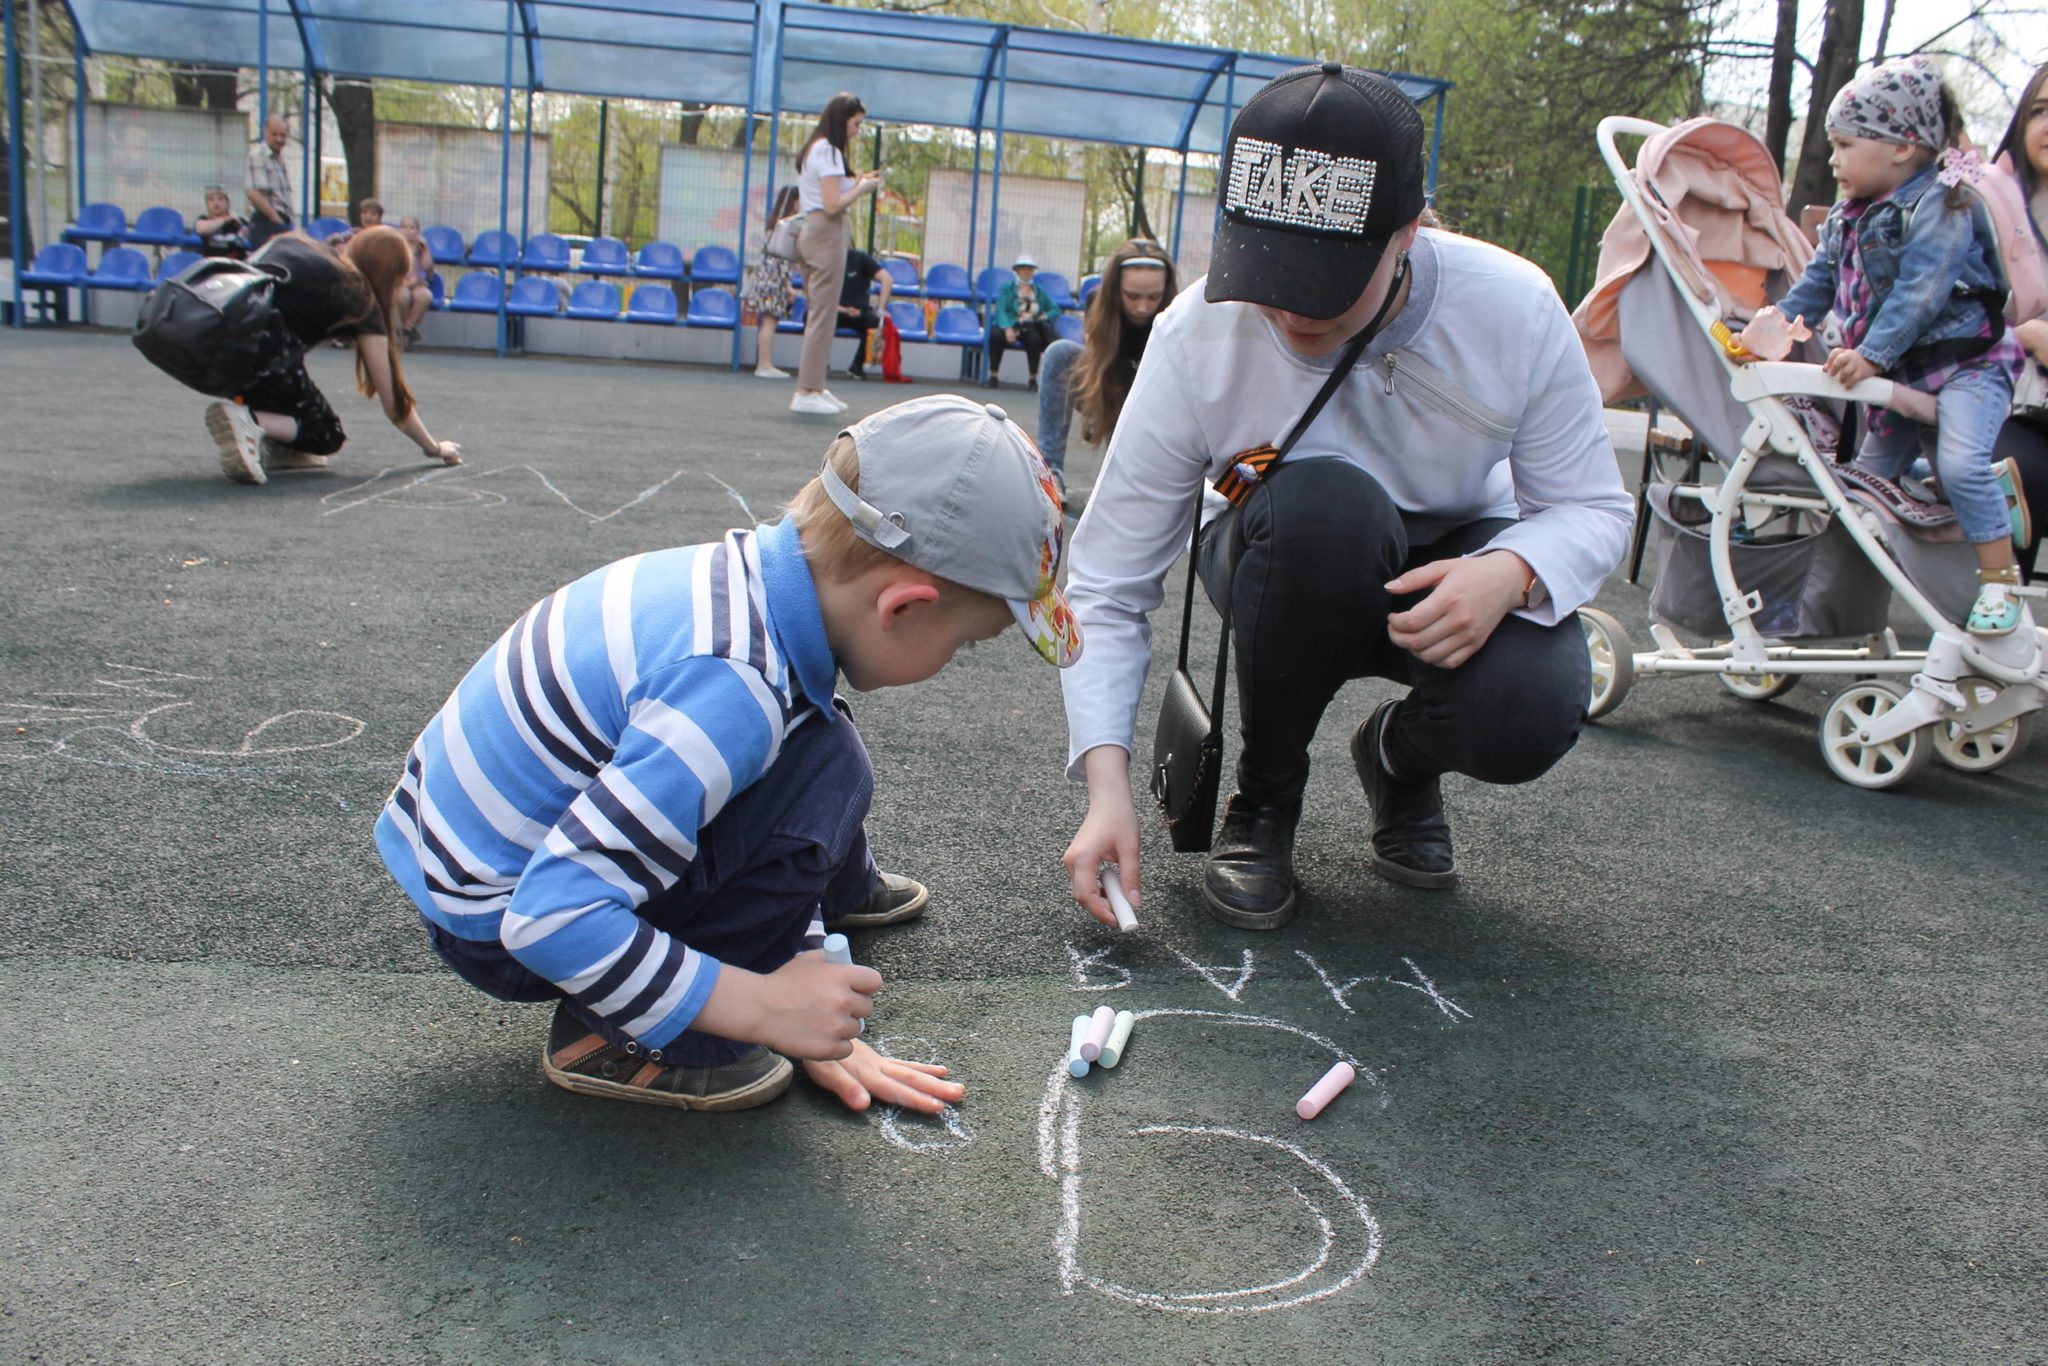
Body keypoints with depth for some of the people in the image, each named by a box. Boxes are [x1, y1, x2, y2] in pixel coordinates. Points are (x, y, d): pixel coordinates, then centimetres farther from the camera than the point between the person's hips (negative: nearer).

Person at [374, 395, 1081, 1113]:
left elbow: (778, 824, 4)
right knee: (825, 771, -21)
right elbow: (549, 919, -35)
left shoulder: (747, 572, -7)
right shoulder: (729, 689, -34)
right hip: (495, 924, -9)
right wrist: (760, 1006, -27)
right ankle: (622, 1038, -11)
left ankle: (839, 887, 43)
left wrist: (816, 1019, 6)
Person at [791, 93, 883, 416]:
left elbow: (825, 195, 15)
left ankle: (814, 386, 13)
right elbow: (832, 205, -17)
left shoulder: (813, 150, 18)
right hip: (827, 235, -10)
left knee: (818, 314, 11)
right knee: (823, 315, -9)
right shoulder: (829, 151, -11)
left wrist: (854, 182, 13)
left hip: (812, 232, 10)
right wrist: (862, 188, -4)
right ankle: (807, 392, -9)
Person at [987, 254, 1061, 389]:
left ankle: (1033, 378, -28)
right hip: (1010, 326, -1)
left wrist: (1046, 316, -3)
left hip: (1031, 328, 1)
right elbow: (1000, 310, -2)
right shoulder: (1007, 288, 13)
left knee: (1034, 338, -37)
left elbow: (1055, 309, 22)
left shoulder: (1039, 291, 23)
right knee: (996, 334, -36)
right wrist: (1007, 328, -21)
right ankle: (993, 375, -24)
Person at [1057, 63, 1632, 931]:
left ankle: (1398, 757, 8)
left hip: (1456, 573, 1)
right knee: (1322, 501, -38)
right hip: (1284, 567, -1)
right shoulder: (1194, 339, -25)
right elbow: (1106, 588, -21)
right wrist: (1108, 784, -32)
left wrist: (1512, 573, -34)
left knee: (1526, 717, -33)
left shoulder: (1515, 311, -22)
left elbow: (1594, 509, -10)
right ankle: (1262, 797, -12)